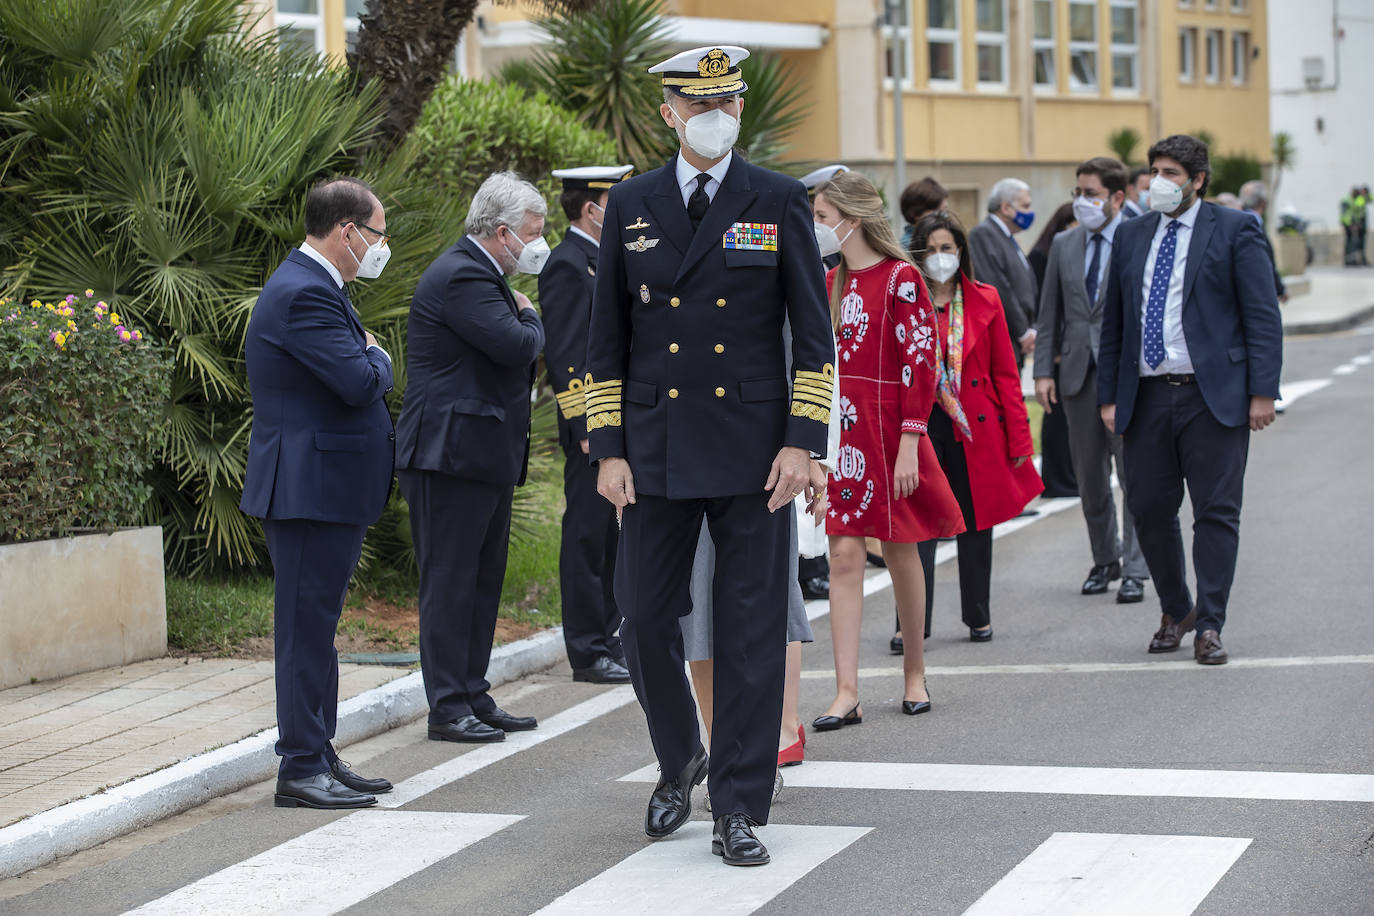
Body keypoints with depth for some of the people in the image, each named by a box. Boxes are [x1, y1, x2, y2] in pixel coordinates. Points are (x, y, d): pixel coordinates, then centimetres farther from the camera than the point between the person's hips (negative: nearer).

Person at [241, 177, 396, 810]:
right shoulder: (304, 294, -18)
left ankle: (318, 758, 22)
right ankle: (302, 770, -1)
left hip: (323, 490, 11)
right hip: (310, 490, -11)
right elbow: (360, 382, -24)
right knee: (307, 629, -6)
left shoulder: (310, 285, 17)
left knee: (314, 627, 15)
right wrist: (377, 355, -4)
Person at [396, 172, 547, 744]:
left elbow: (517, 355, 22)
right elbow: (517, 346, -24)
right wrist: (530, 317, -5)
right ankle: (448, 708, -1)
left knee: (483, 580, 14)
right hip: (452, 454, -11)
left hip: (485, 456, 11)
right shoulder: (459, 277, -17)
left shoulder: (480, 274, 18)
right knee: (449, 583, -5)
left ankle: (474, 697, 21)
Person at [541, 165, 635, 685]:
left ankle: (607, 639, 21)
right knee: (587, 539, -4)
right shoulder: (567, 266, -13)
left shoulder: (600, 262, 18)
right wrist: (588, 428, -22)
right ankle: (589, 654, 1)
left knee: (609, 538, 14)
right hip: (592, 427, -10)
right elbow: (564, 356, -18)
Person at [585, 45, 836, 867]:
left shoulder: (781, 202, 1)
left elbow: (815, 331, 1)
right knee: (646, 621, 5)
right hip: (657, 452, 2)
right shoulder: (632, 206, 6)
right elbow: (607, 337, 9)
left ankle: (740, 809, 8)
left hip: (753, 453, -2)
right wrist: (608, 449, 2)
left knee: (752, 633, 0)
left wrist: (803, 440, -8)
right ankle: (680, 762, 31)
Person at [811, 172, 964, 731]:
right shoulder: (829, 282, 11)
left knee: (900, 553, 7)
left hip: (887, 431, -5)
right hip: (838, 433, 5)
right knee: (844, 554, -3)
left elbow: (920, 364, -12)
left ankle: (914, 673, 24)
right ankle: (846, 694, -5)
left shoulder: (900, 279, -9)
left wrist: (909, 444, -16)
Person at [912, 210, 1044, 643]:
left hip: (977, 429, 2)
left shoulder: (984, 300, 5)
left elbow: (1005, 372, 5)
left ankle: (978, 618, 23)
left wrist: (1019, 437, 0)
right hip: (923, 426, -2)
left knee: (976, 523, 10)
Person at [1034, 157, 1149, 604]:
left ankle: (1135, 568, 3)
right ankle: (1105, 559, 25)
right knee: (1089, 477, 11)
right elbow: (1049, 313, 13)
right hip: (1077, 373, 5)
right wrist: (1044, 370, 5)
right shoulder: (1064, 245, 11)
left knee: (1133, 474, -3)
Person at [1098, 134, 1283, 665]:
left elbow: (1262, 317, -3)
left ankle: (1209, 626, 4)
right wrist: (1109, 396, 11)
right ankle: (1175, 612, 25)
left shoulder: (1234, 231, 1)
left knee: (1216, 513, -2)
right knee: (1149, 510, 6)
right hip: (1148, 397, 4)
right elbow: (1113, 323, 17)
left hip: (1213, 396, -4)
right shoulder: (1132, 235, 14)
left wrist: (1263, 392, -10)